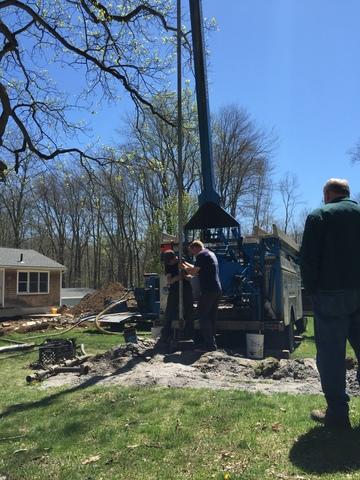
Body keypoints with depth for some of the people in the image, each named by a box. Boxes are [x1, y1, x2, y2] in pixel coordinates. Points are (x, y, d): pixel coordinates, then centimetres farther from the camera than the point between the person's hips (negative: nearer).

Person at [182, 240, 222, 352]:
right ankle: (212, 343, 18)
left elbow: (193, 272, -12)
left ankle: (209, 344, -5)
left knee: (203, 316, -4)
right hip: (217, 290, 10)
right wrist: (186, 263, 31)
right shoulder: (210, 254, 20)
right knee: (212, 317, 13)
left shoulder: (202, 255, -10)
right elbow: (198, 270, 28)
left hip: (208, 290, -9)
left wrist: (184, 267, 5)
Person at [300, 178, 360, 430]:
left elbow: (308, 259, -10)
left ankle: (337, 413, 7)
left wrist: (312, 288, 0)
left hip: (330, 294, -5)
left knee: (331, 353, 2)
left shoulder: (319, 216, -4)